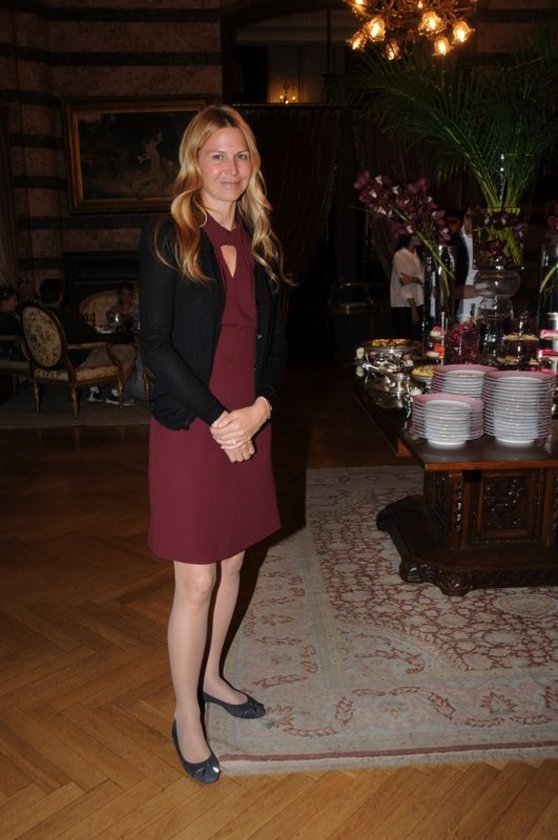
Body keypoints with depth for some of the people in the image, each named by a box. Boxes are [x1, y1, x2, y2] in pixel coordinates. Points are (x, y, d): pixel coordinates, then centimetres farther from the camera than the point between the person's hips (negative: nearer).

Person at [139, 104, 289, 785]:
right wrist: (217, 418, -15)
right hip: (189, 428, -5)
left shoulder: (261, 246, 10)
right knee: (196, 580, 1)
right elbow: (154, 344, -12)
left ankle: (210, 677, 39)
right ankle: (186, 717, 21)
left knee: (231, 564, 16)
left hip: (248, 426, 6)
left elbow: (276, 340, 11)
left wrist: (259, 408, -6)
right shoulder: (166, 241, -6)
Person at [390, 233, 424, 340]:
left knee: (416, 341, 6)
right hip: (403, 306, -7)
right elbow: (404, 284, -16)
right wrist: (413, 309, -19)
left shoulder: (416, 256, 12)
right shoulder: (400, 256, -10)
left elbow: (422, 278, 3)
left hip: (417, 303, 7)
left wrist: (413, 279, -20)